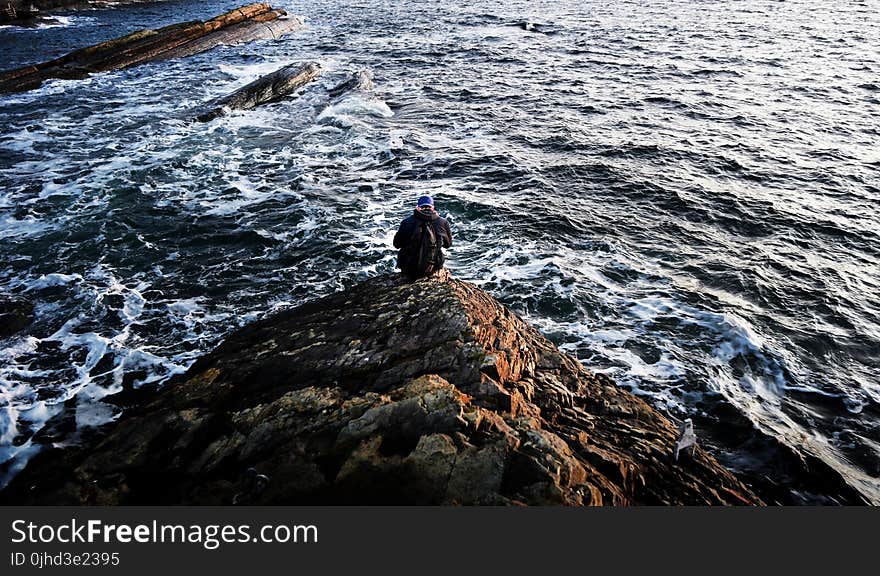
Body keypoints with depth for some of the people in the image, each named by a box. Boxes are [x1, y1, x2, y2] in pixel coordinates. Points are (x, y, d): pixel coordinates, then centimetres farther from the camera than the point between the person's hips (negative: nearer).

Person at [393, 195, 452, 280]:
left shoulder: (407, 222, -12)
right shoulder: (442, 222, -9)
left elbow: (396, 244, 1)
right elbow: (448, 243, 7)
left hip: (409, 270, -1)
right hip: (431, 269, 1)